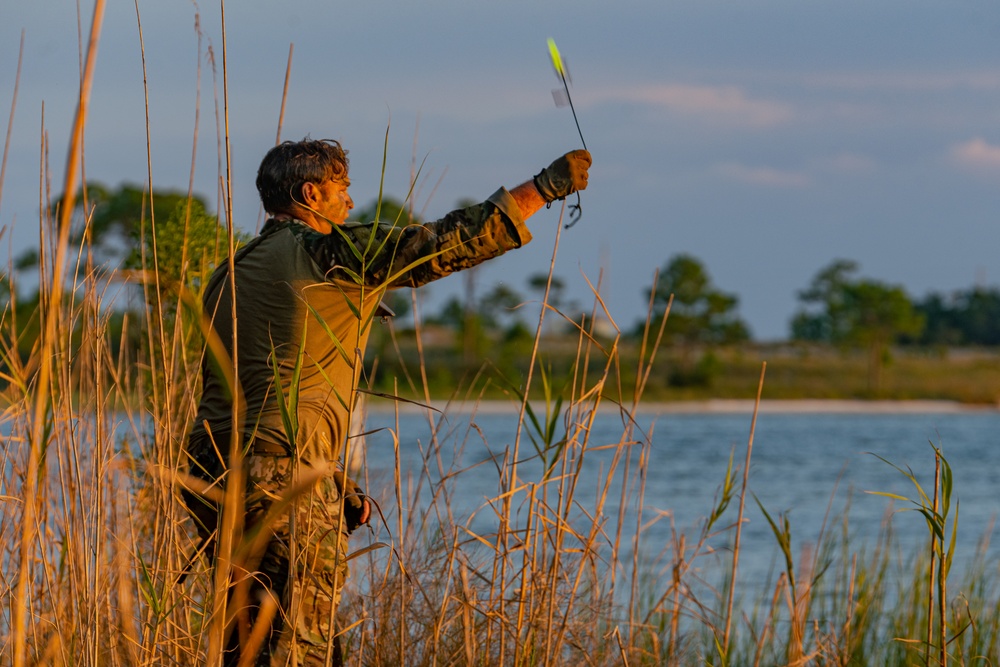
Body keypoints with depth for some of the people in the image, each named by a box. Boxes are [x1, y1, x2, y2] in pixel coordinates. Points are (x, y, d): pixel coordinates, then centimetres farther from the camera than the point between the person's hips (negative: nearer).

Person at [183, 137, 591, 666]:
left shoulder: (230, 274, 19)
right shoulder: (334, 253, -5)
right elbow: (447, 244, -6)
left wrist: (336, 483, 23)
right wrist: (543, 187, 5)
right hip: (286, 471, -8)